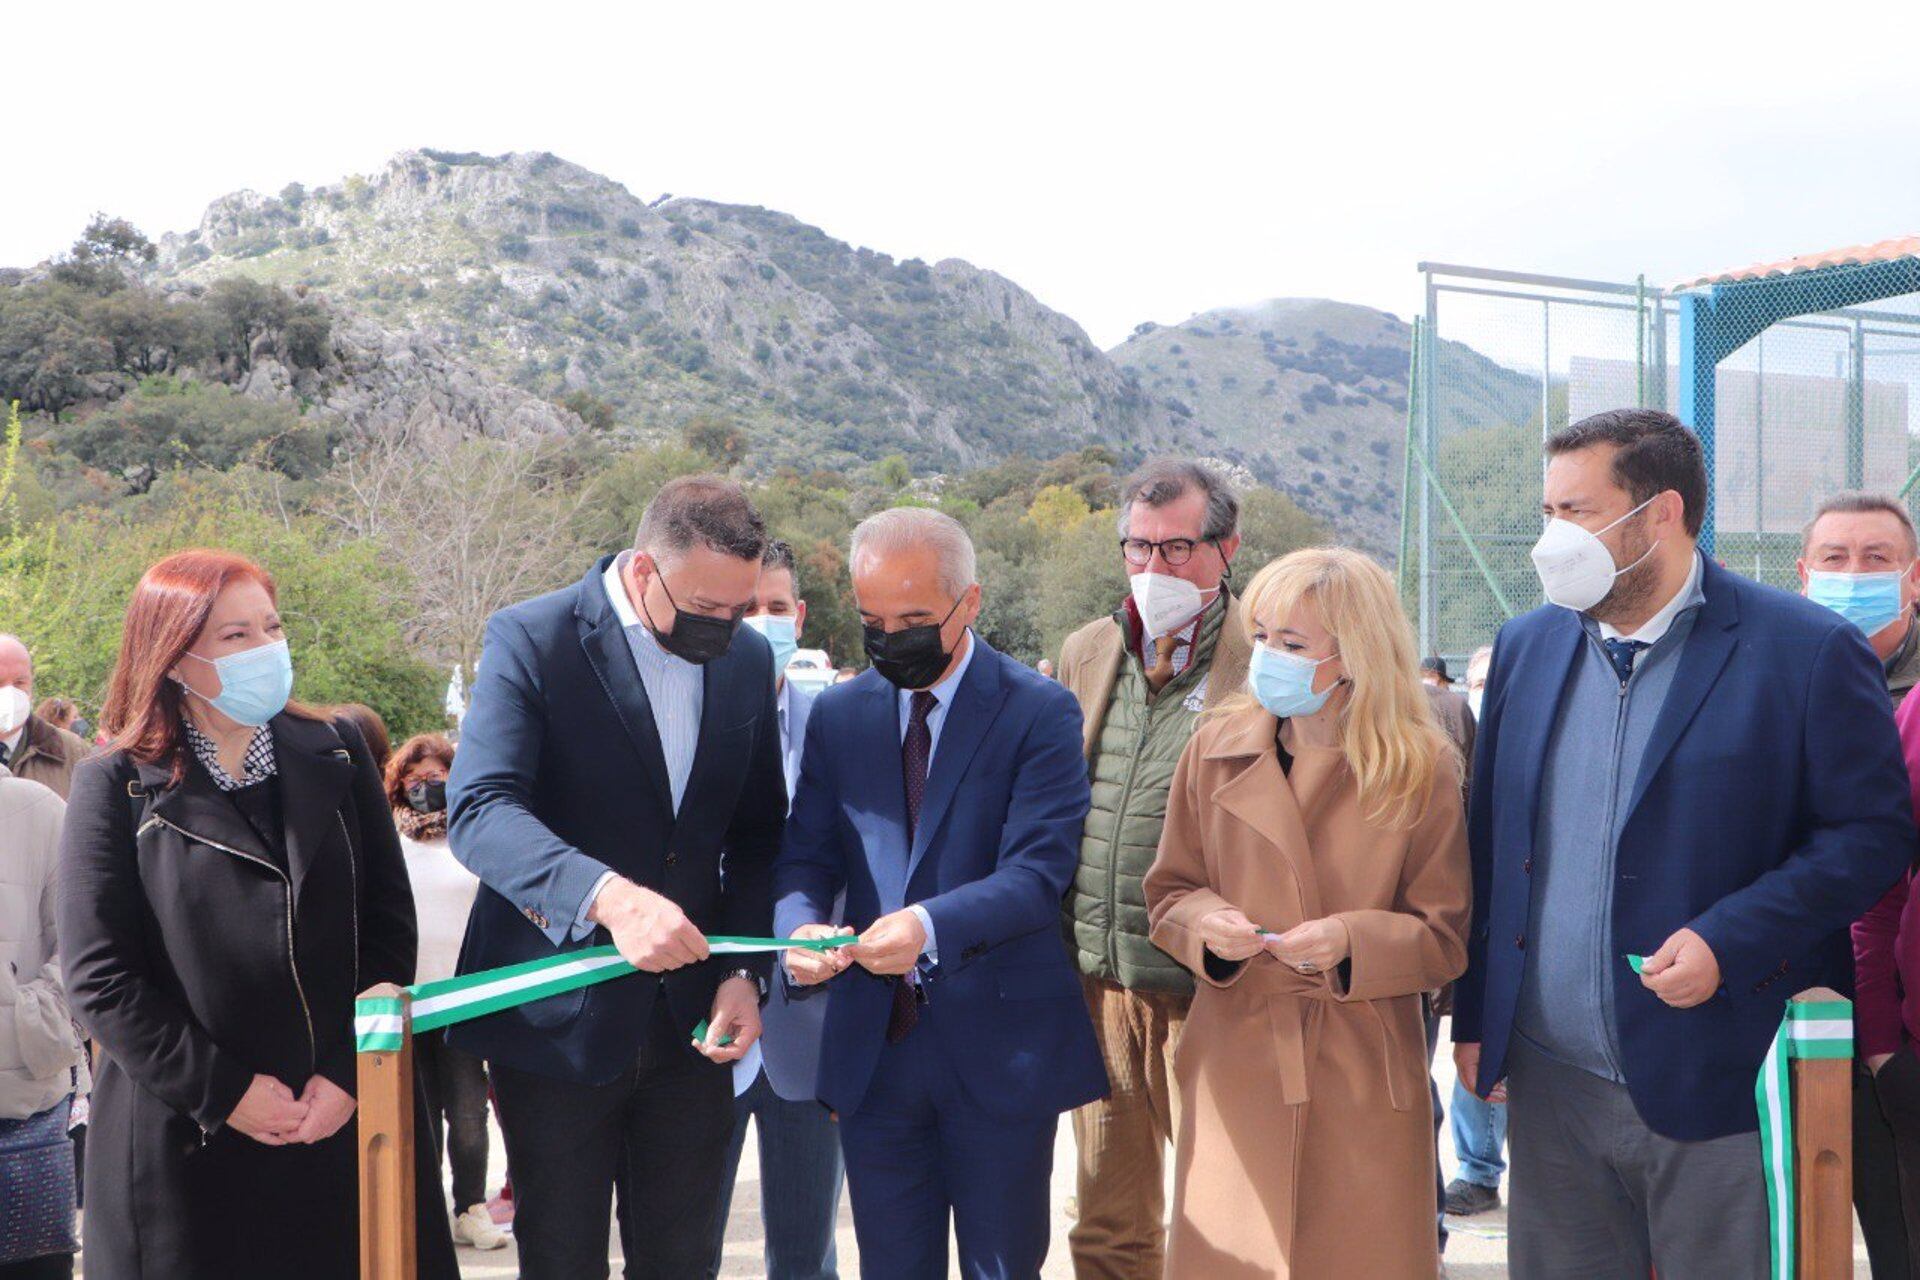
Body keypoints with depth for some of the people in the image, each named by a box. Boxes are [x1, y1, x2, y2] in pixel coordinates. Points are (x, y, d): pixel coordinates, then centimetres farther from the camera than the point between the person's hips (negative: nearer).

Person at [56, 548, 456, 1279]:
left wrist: (353, 1074, -6)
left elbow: (390, 925, 5)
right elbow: (98, 979, -6)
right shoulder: (116, 787, 0)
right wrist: (223, 1093, -11)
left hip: (348, 1124, 2)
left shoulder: (336, 755, 7)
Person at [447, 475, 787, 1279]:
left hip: (690, 1022, 4)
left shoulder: (748, 658, 5)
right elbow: (480, 809, -25)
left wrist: (745, 972, -3)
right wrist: (606, 896, -41)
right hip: (559, 1022, -4)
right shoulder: (532, 639, -12)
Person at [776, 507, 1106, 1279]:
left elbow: (1038, 872, -17)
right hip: (874, 1046, 4)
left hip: (998, 1048, -4)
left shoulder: (1038, 713, -7)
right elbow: (807, 855, 5)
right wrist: (801, 926, -18)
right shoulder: (839, 715, 7)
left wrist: (930, 925, -33)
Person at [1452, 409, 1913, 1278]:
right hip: (1550, 1083, 5)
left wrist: (1728, 941, -18)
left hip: (1722, 1084, -4)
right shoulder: (1526, 647, 9)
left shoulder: (1808, 652, -7)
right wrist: (1475, 1018, 11)